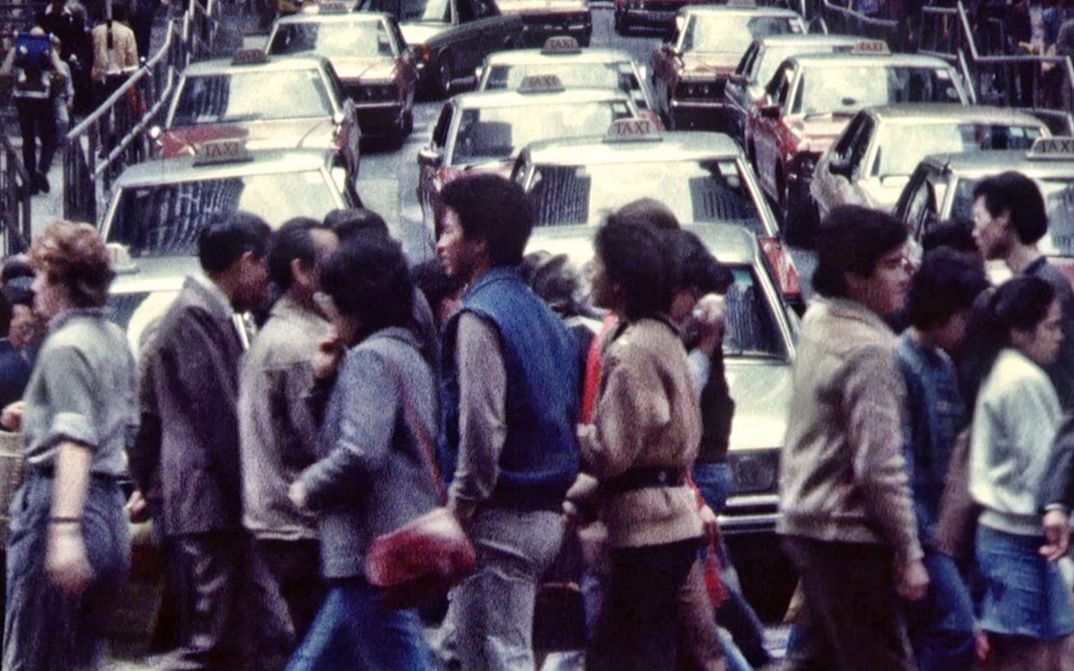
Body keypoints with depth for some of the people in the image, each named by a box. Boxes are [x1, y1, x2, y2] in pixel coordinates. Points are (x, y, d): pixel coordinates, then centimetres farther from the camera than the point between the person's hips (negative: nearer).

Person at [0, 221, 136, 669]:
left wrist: (65, 530, -29)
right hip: (111, 511, 9)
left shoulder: (65, 346, -11)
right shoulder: (115, 341, 15)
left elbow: (77, 442, -22)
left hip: (55, 502, -9)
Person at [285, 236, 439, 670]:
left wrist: (310, 488, -8)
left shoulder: (369, 358, -12)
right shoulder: (409, 357, 19)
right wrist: (326, 383, 11)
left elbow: (360, 452, -25)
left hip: (373, 551, -11)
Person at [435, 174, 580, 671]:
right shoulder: (544, 315, 16)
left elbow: (481, 430, -21)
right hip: (547, 514, 9)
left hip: (500, 519, -9)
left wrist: (458, 509, -13)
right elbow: (569, 421, 18)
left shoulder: (479, 318, -12)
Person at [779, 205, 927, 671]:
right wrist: (909, 553, -15)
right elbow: (879, 466, -21)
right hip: (848, 533, -9)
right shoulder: (869, 351, -19)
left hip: (804, 523, 9)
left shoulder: (816, 321, 5)